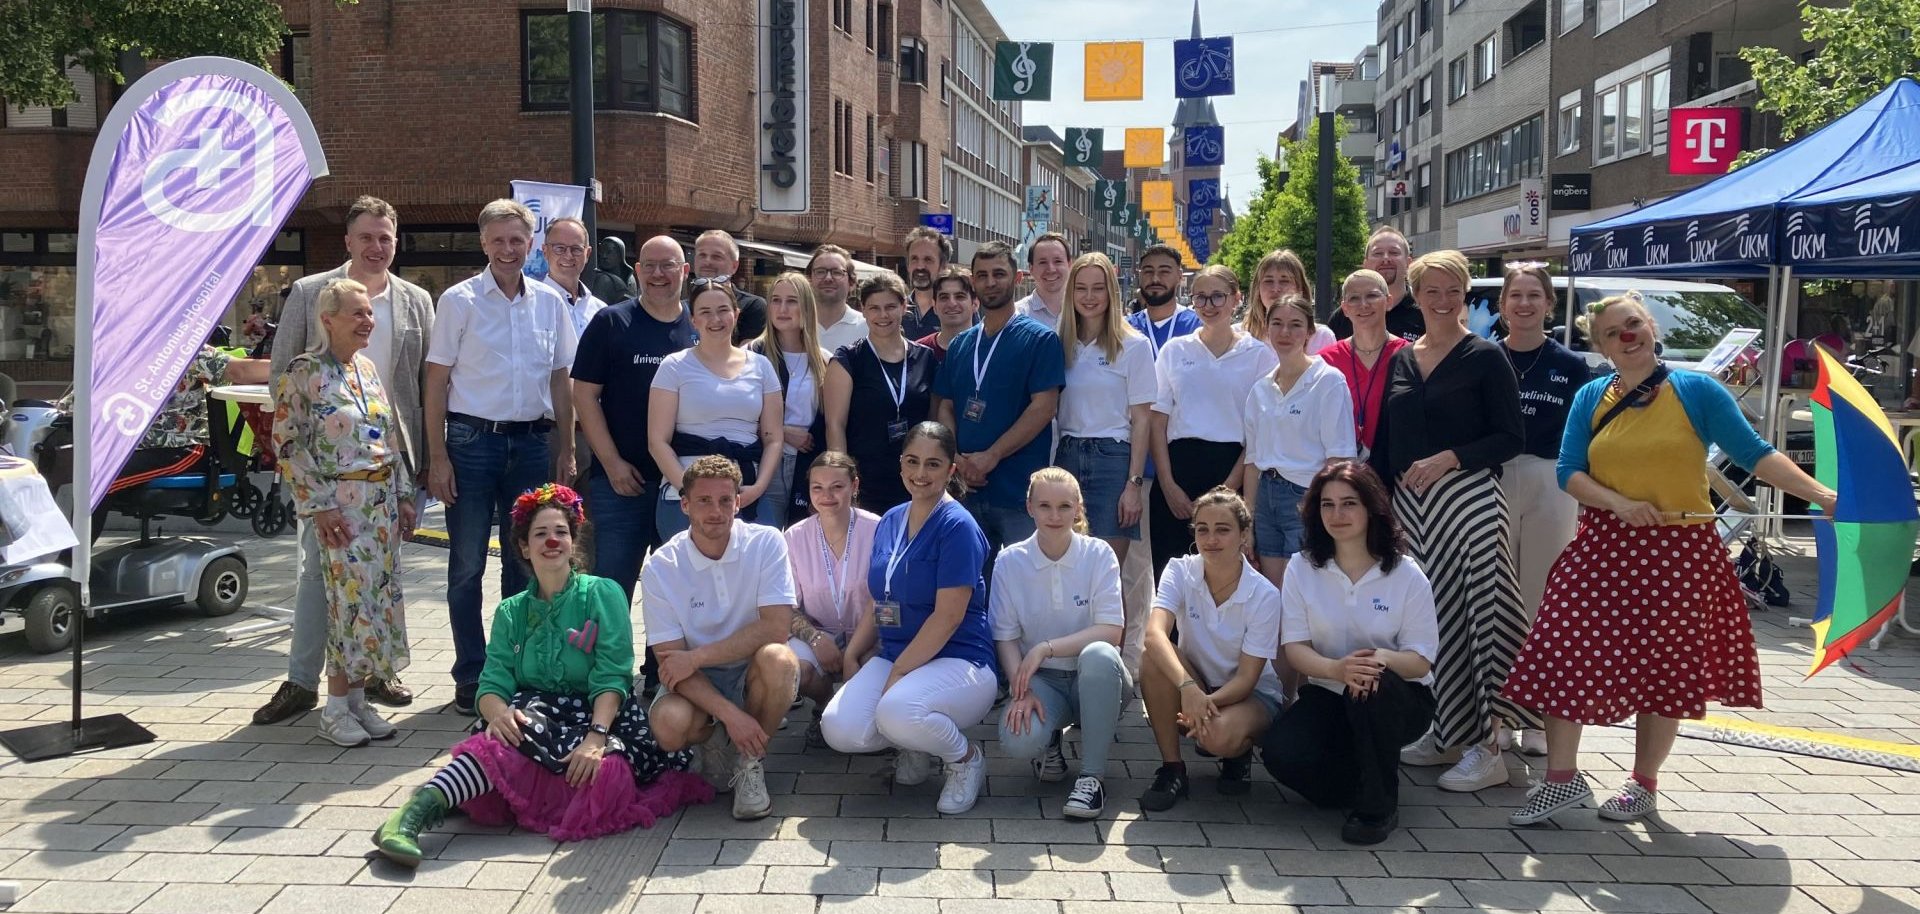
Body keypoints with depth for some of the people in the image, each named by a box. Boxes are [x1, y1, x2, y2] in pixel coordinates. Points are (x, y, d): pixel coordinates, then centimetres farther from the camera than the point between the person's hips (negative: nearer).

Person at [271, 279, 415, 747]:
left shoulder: (367, 368, 12)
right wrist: (318, 505, -14)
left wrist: (403, 495, 12)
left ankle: (357, 698, 16)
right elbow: (287, 443, -11)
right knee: (354, 598, -7)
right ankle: (335, 707, 4)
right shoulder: (304, 372, -8)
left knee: (379, 596, 6)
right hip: (340, 503, -6)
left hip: (382, 498, 7)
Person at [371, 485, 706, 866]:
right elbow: (494, 681, 2)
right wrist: (498, 712, -25)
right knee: (516, 730, -36)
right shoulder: (511, 612, 14)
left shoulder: (603, 595, 2)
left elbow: (612, 676, -9)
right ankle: (420, 810, -46)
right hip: (538, 710, 2)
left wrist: (596, 735, -27)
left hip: (602, 717, -2)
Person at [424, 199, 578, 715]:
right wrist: (437, 457, -8)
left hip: (532, 441, 3)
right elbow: (436, 382, -2)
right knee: (466, 566, 2)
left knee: (526, 562, 9)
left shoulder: (550, 303, 8)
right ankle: (471, 678, 11)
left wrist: (565, 451, 9)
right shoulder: (460, 300, -2)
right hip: (472, 440, -3)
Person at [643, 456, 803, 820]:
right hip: (697, 682, 0)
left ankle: (750, 760, -7)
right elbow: (670, 659, -12)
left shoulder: (766, 543, -11)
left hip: (755, 674, 0)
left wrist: (695, 657, -22)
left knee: (777, 658, -34)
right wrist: (729, 713, -25)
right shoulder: (660, 567, -10)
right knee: (669, 725, -32)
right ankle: (712, 738, 8)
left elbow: (775, 628, -19)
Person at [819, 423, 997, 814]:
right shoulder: (890, 521, 11)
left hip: (958, 661, -6)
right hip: (893, 656, 6)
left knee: (896, 711, -37)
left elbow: (948, 616, -16)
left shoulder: (958, 526, -10)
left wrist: (898, 673, -16)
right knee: (839, 730, -21)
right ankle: (913, 745, 12)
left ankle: (966, 758, -3)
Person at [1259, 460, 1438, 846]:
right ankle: (1361, 783, 6)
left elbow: (1421, 658, -9)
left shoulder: (1406, 575, -6)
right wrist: (1336, 669, -30)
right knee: (1280, 752, -27)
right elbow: (1294, 646, -8)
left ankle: (1379, 805, -16)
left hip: (1399, 699, -1)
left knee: (1373, 682, -38)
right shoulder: (1302, 568, -2)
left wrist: (1381, 659, -34)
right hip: (1328, 696, 2)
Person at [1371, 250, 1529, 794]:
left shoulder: (1484, 357, -1)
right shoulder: (1401, 360, 14)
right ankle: (1442, 733, 19)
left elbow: (1509, 438, -5)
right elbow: (1385, 442, 16)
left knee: (1472, 613, -7)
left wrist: (1449, 458, -17)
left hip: (1467, 499, -5)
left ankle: (1485, 748, -1)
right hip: (1408, 503, 5)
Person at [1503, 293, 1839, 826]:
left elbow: (1755, 455, -4)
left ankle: (1644, 785, 24)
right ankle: (1562, 778, 7)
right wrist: (1618, 503, -16)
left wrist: (1821, 495, -15)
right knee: (1564, 655, -5)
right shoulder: (1591, 398, 5)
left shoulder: (1696, 391, -2)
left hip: (1679, 551, -2)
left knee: (1662, 668, 8)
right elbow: (1569, 473, 1)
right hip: (1603, 547, 2)